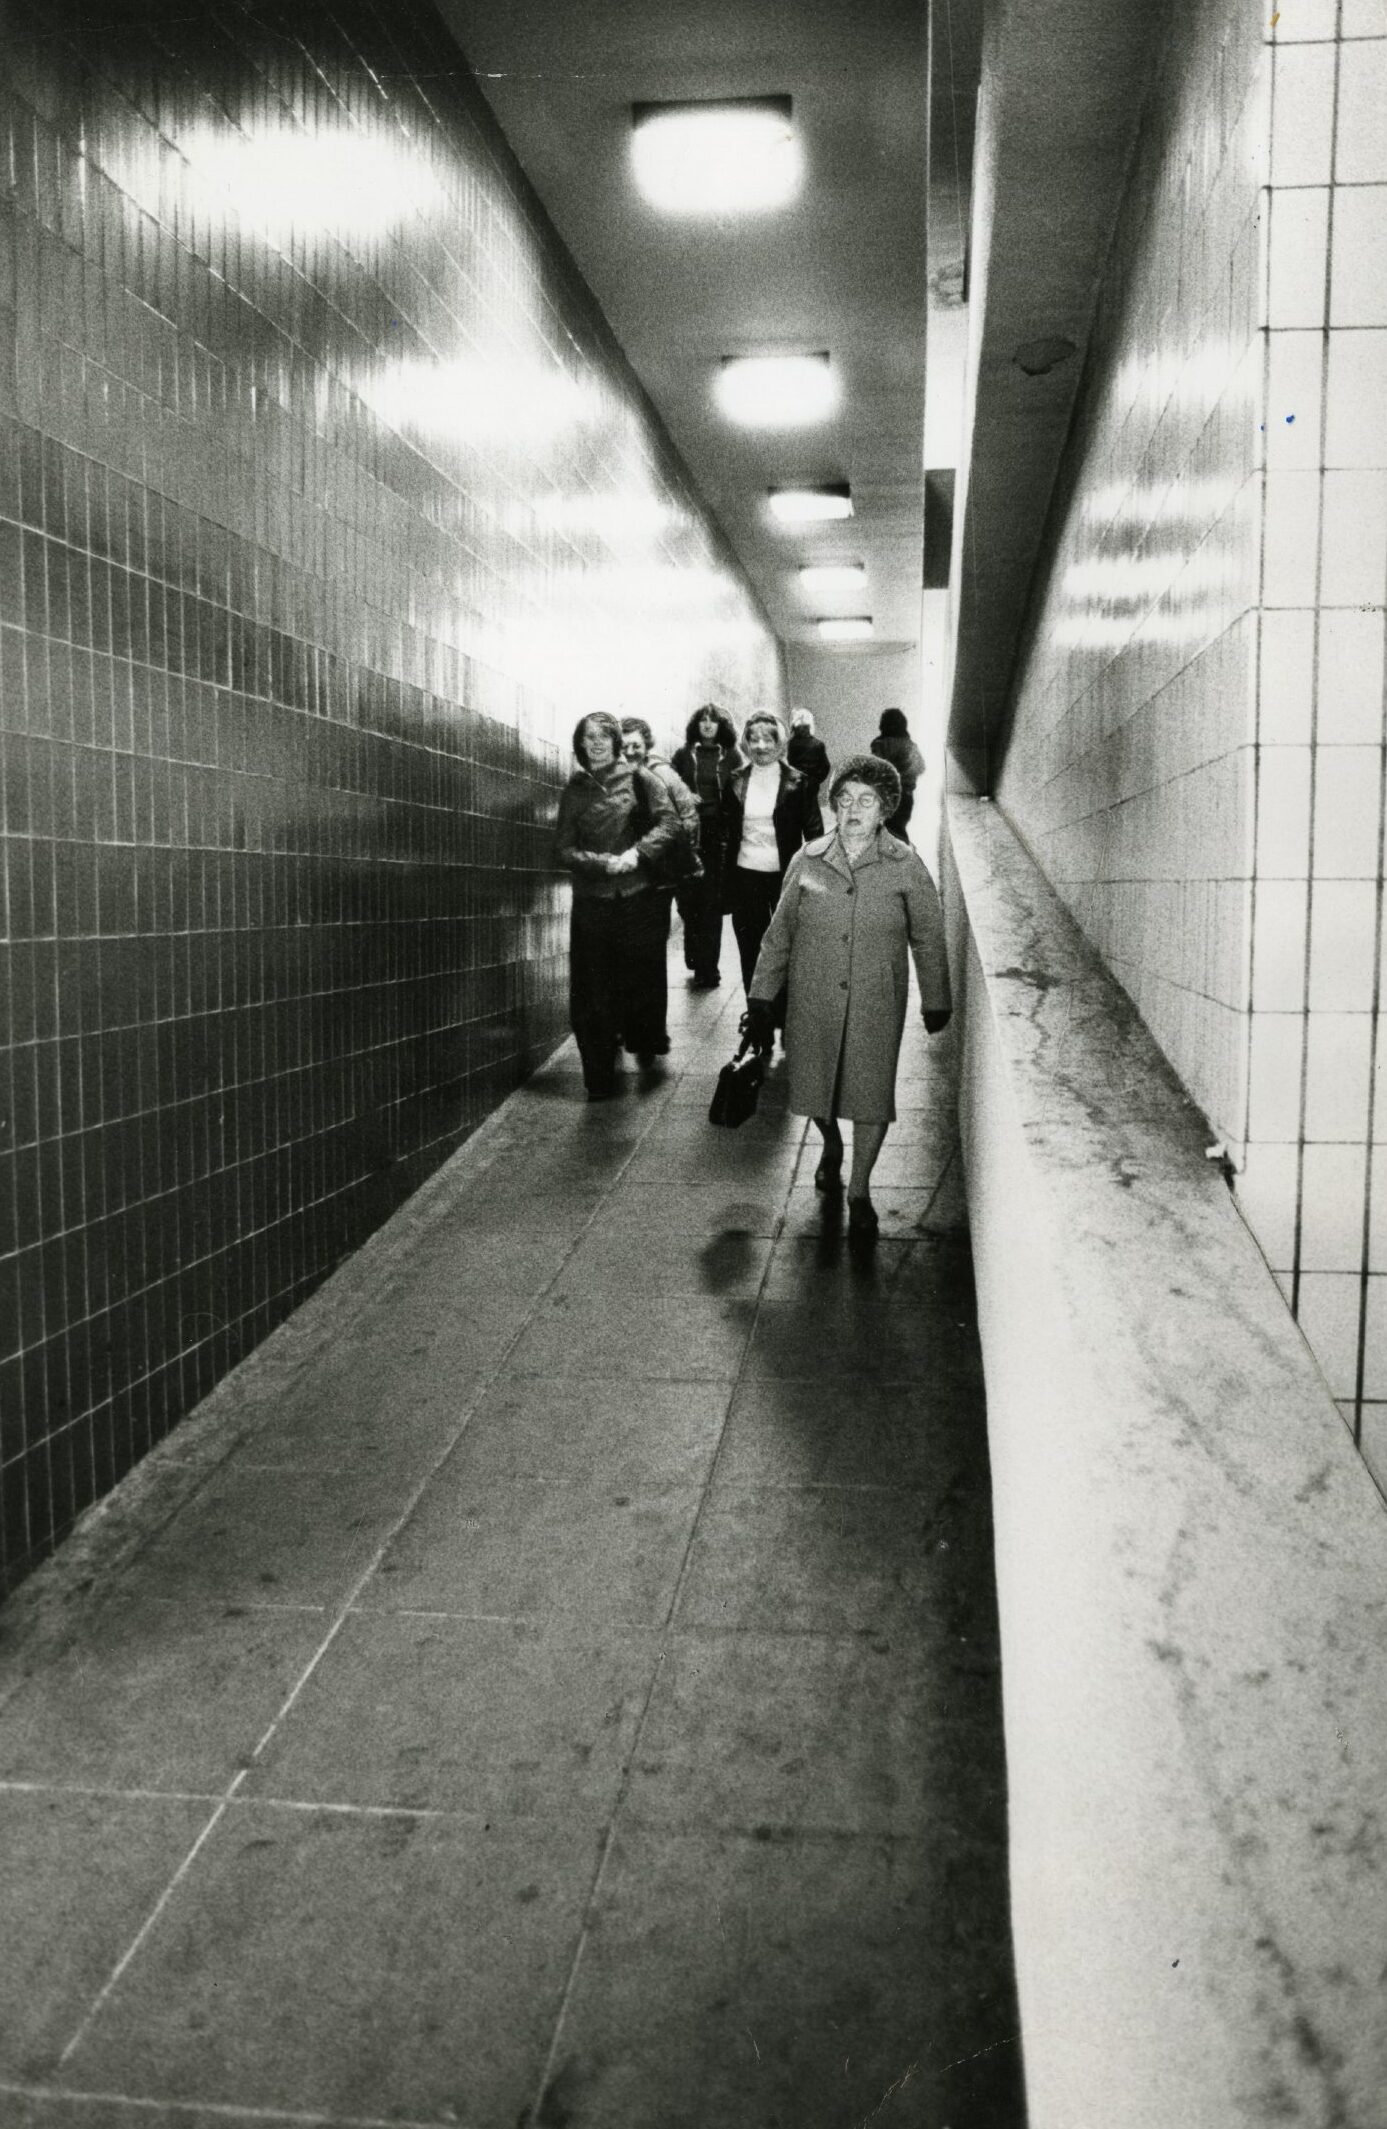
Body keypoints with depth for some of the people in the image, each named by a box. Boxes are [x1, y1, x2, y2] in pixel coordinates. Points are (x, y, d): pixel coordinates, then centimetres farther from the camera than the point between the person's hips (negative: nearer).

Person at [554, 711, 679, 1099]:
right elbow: (563, 848, 2)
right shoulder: (574, 790, 8)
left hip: (641, 896, -1)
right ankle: (600, 1077, 3)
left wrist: (637, 852, -21)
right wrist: (603, 863, -14)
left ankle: (645, 1045, 34)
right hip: (592, 901, 1)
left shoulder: (640, 779, 4)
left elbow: (668, 822, -5)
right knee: (593, 991, -3)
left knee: (643, 978, 9)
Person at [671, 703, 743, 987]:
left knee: (711, 902, -4)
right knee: (688, 901, 2)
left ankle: (707, 969, 0)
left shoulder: (731, 755, 6)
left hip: (718, 835, -2)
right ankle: (697, 962, 17)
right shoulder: (684, 755, 10)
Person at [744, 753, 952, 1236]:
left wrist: (936, 1003, 5)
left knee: (871, 1093, 2)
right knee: (814, 1086, 12)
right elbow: (779, 933, 4)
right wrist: (762, 998, 3)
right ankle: (831, 1147, 45)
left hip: (877, 1005, -1)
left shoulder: (905, 866, -5)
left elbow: (928, 938, 2)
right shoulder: (808, 861, -1)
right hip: (813, 1001, 2)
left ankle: (859, 1190, 20)